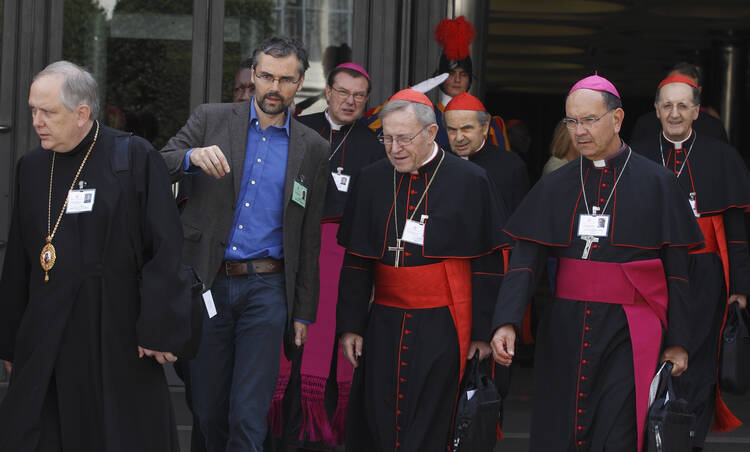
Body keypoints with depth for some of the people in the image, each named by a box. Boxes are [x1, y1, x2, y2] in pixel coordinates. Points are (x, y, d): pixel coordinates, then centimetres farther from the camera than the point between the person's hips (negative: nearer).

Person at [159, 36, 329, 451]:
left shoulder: (312, 149, 7)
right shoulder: (211, 119, 5)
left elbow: (309, 238, 10)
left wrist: (303, 311, 8)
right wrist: (193, 156, -25)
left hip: (266, 288, -1)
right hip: (207, 283, 1)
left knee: (248, 416, -6)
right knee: (207, 409, 9)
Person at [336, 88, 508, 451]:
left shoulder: (471, 181, -4)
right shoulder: (371, 180, 6)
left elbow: (487, 266, -2)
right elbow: (356, 260, 10)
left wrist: (484, 332, -4)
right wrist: (350, 325, 6)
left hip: (441, 327, -3)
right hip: (383, 323, 3)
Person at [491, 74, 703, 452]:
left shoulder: (656, 183, -1)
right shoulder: (555, 186, 7)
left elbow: (676, 268, 1)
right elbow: (525, 258, -1)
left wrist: (678, 342, -1)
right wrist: (506, 323, -16)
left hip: (627, 335, -3)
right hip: (563, 331, 3)